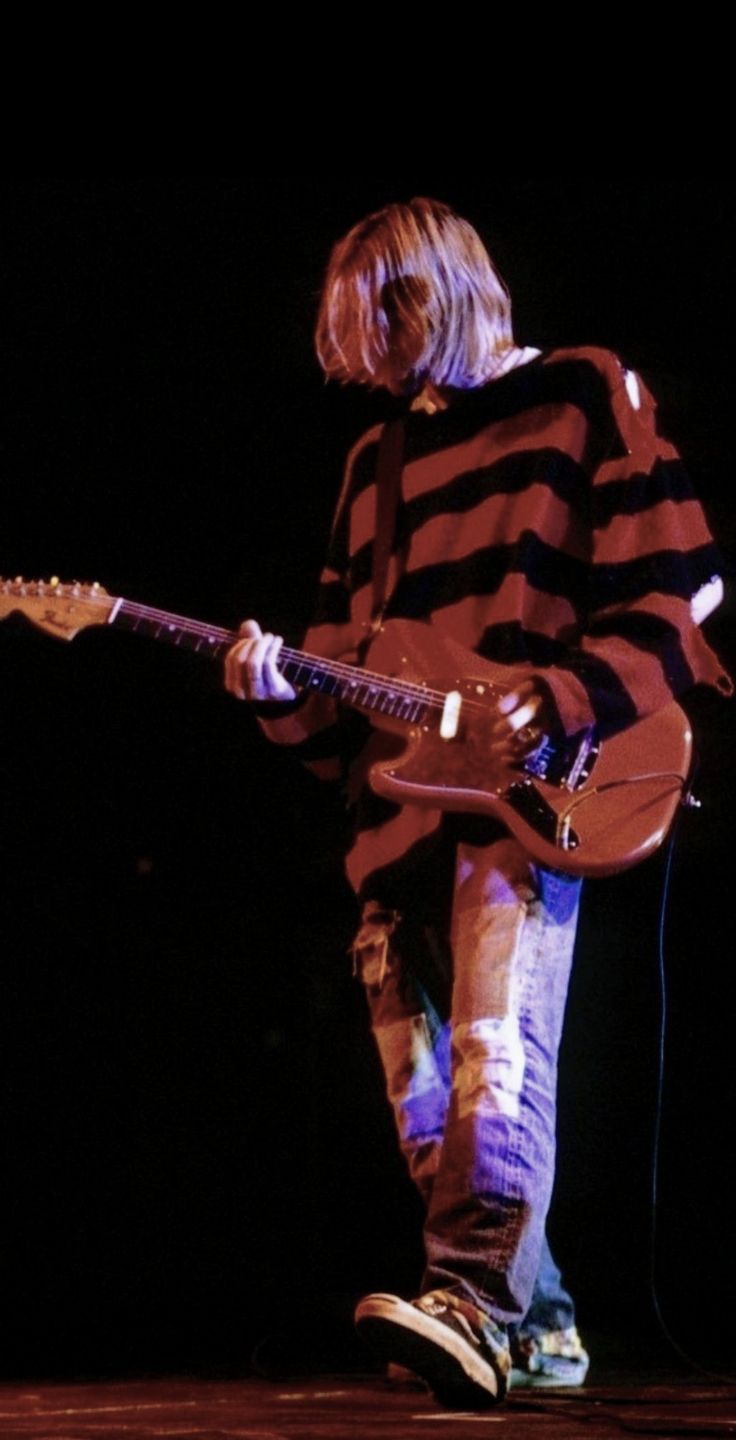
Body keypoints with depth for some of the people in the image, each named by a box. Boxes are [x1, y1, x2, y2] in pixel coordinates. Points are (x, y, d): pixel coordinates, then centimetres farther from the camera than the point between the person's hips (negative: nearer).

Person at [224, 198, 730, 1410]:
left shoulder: (584, 394, 6)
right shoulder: (379, 462, 24)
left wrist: (562, 700, -17)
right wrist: (289, 689, -2)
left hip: (529, 784, -7)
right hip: (403, 802, 7)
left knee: (496, 1043, -25)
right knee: (423, 1086, 4)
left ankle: (475, 1302, -38)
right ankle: (538, 1328, 12)